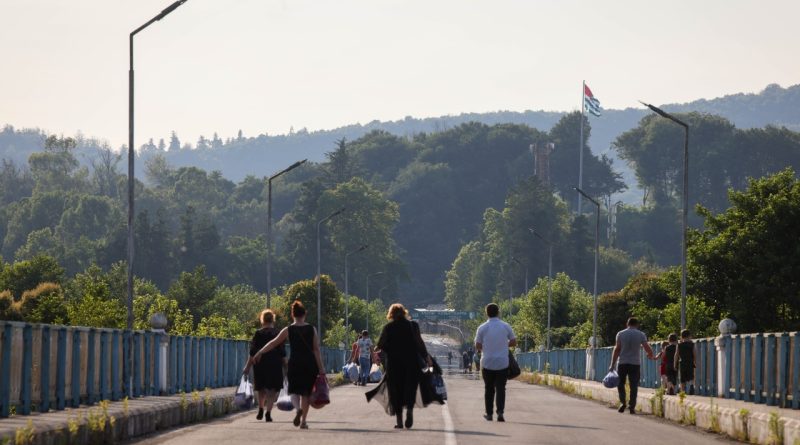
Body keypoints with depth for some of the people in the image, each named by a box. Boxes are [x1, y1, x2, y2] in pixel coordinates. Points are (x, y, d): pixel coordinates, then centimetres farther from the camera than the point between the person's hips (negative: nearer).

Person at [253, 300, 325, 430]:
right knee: (306, 392, 10)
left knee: (296, 390, 9)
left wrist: (259, 354, 18)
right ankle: (303, 421, 4)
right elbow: (316, 350, -2)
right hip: (310, 364, 1)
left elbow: (273, 343, 6)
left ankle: (299, 409, -23)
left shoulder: (288, 330, -1)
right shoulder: (312, 329, 0)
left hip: (294, 364, -1)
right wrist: (321, 369, 0)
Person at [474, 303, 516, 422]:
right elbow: (513, 342, 7)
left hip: (487, 363, 0)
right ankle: (500, 412, -16)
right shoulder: (506, 326, 0)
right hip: (503, 363, 0)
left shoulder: (482, 328, -3)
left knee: (489, 389, 12)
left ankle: (489, 413, 17)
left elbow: (477, 346, -1)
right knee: (500, 389, 0)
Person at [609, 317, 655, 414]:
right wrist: (651, 356, 18)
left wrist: (612, 365, 0)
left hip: (622, 363, 0)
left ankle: (622, 402, -4)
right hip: (635, 363, 0)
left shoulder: (620, 334, 0)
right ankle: (632, 406, 2)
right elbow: (648, 349, -4)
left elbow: (617, 350, -3)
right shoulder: (641, 335, 0)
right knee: (633, 385, 5)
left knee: (620, 383, 12)